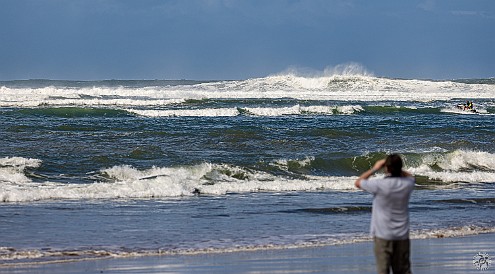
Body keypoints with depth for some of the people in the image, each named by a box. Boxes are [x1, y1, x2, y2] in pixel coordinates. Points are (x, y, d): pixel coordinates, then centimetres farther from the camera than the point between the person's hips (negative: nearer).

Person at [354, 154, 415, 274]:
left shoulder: (379, 185, -18)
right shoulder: (407, 184, -5)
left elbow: (358, 183, 0)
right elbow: (410, 176, 22)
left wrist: (374, 168, 6)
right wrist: (396, 168, 10)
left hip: (383, 235, -4)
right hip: (402, 235, 4)